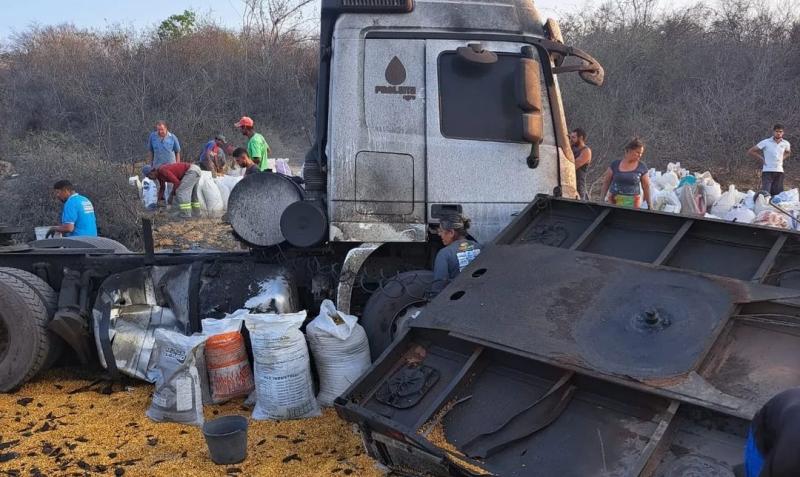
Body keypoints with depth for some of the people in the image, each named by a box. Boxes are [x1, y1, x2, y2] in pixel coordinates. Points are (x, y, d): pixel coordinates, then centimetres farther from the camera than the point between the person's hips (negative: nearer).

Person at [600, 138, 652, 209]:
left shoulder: (642, 167, 4)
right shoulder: (615, 164, 4)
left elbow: (646, 187, 7)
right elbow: (606, 182, 11)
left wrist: (649, 205, 5)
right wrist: (603, 200, 8)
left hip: (632, 202, -1)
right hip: (613, 201, 1)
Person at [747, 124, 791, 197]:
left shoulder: (786, 144, 7)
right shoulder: (765, 142, -5)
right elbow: (750, 151, -2)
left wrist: (782, 159, 12)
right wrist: (761, 159, -4)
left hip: (779, 172, 4)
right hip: (767, 172, -4)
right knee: (765, 194, -13)